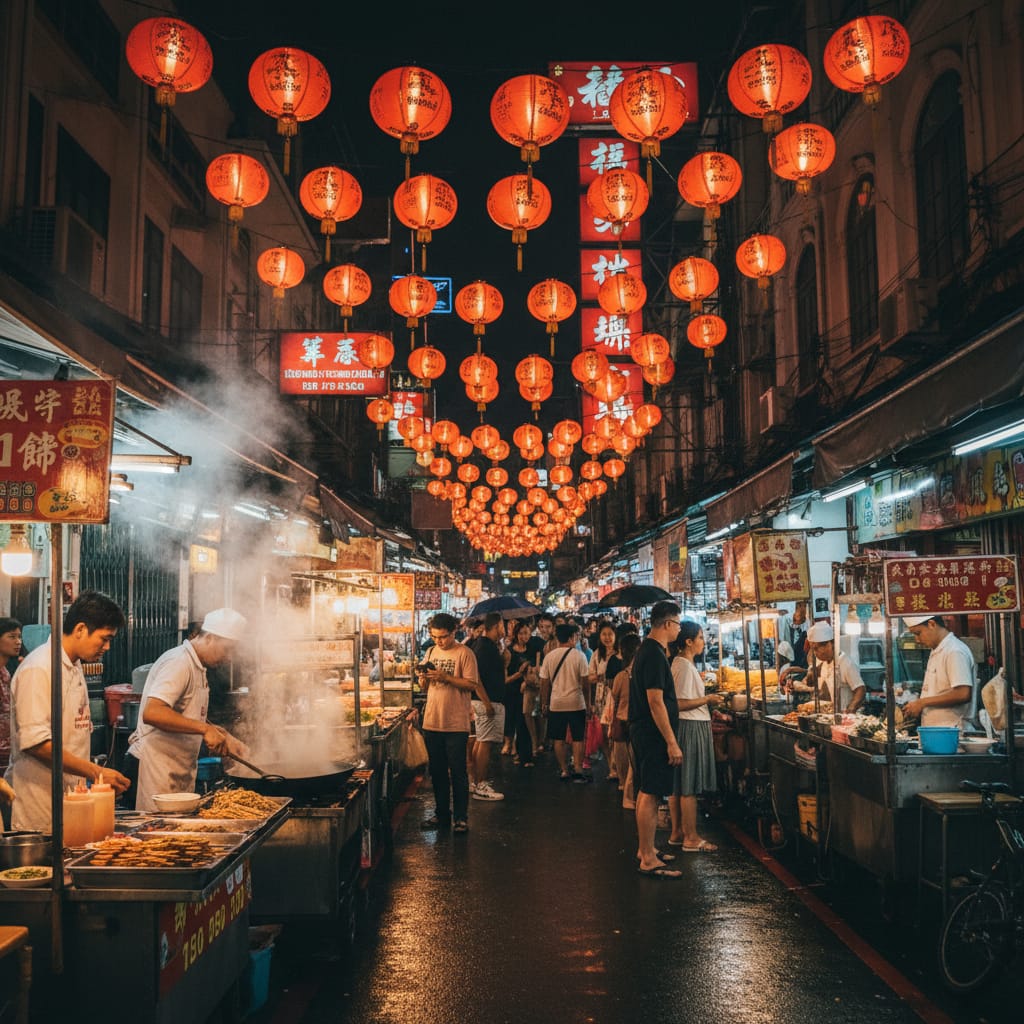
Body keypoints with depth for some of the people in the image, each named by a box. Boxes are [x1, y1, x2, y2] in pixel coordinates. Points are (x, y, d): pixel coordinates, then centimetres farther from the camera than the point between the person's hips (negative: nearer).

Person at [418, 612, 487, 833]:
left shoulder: (464, 653, -7)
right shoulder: (430, 652, 11)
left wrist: (445, 677, -20)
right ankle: (442, 814, 23)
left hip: (456, 723, -6)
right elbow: (425, 687, 16)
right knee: (437, 771, 12)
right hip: (432, 722, 6)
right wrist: (423, 678, -7)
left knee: (458, 772, -1)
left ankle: (461, 817, 7)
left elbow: (472, 684, -12)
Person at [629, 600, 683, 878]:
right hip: (653, 733, -11)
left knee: (646, 792, 17)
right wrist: (672, 742, -22)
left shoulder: (647, 650, 13)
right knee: (650, 795, -6)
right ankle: (648, 861, -1)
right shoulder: (655, 654, -19)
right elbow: (656, 702, -23)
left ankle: (645, 849, 28)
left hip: (642, 731, 11)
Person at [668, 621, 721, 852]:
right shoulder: (685, 666, -18)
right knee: (689, 786, -3)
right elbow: (681, 704, -23)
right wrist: (707, 699, -13)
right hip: (691, 727, -10)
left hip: (686, 727, 10)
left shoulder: (680, 663, 13)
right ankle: (691, 838, 3)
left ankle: (677, 833, 21)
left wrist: (706, 701, 17)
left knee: (678, 785, 14)